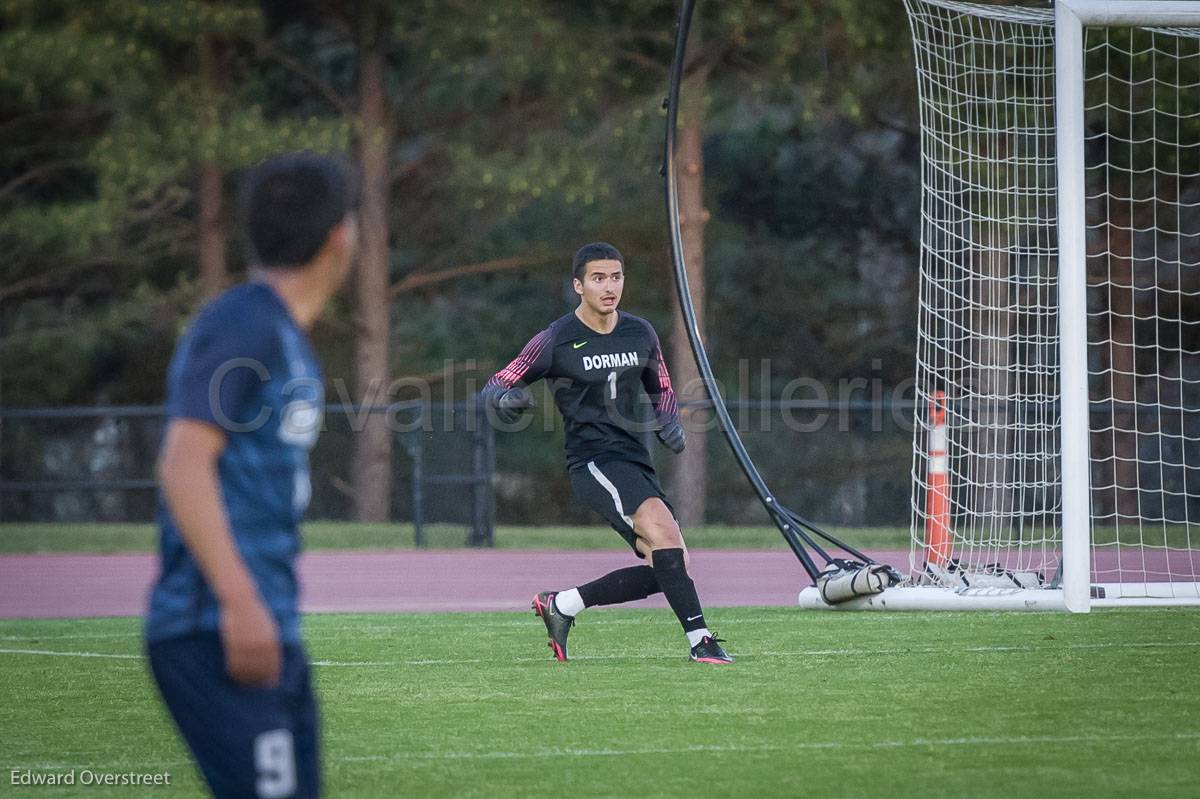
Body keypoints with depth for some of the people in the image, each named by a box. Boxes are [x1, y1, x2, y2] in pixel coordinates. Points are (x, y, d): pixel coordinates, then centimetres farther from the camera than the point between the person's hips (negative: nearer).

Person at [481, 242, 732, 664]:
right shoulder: (556, 340, -5)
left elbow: (662, 390, 25)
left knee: (665, 570, -5)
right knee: (662, 528, -29)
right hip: (593, 459, -6)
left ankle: (561, 605, 11)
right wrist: (504, 399, -25)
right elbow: (496, 385, -1)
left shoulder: (641, 333, 10)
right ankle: (699, 639, -31)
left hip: (635, 460, 6)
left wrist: (668, 424, 3)